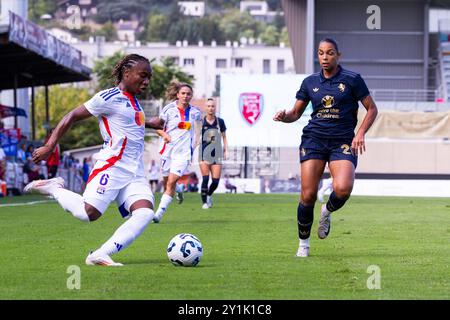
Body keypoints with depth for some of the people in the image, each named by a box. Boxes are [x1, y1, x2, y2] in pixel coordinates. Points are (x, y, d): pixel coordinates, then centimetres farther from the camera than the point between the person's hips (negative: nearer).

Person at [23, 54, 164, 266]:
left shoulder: (133, 101, 21)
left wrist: (148, 123, 40)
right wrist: (49, 147, -10)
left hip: (135, 173, 8)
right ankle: (54, 188, 7)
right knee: (88, 213, -22)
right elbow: (71, 117, -5)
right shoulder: (109, 97, -5)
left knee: (145, 213, -17)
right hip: (112, 166, -8)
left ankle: (100, 256, -20)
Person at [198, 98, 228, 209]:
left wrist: (225, 149, 4)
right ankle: (204, 202, 4)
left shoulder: (220, 121, 5)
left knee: (216, 181, -2)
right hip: (204, 154, -2)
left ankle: (209, 195, 28)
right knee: (205, 179, -10)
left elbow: (224, 137, 14)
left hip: (217, 154, 2)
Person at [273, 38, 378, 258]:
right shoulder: (310, 82, 10)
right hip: (314, 139, 2)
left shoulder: (351, 79, 2)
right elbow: (296, 113, 18)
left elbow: (372, 109, 6)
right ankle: (303, 243, 10)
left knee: (343, 188, -26)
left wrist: (360, 133, -8)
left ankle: (328, 211, 10)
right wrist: (283, 116, -5)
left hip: (343, 142, -2)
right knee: (308, 195, -8)